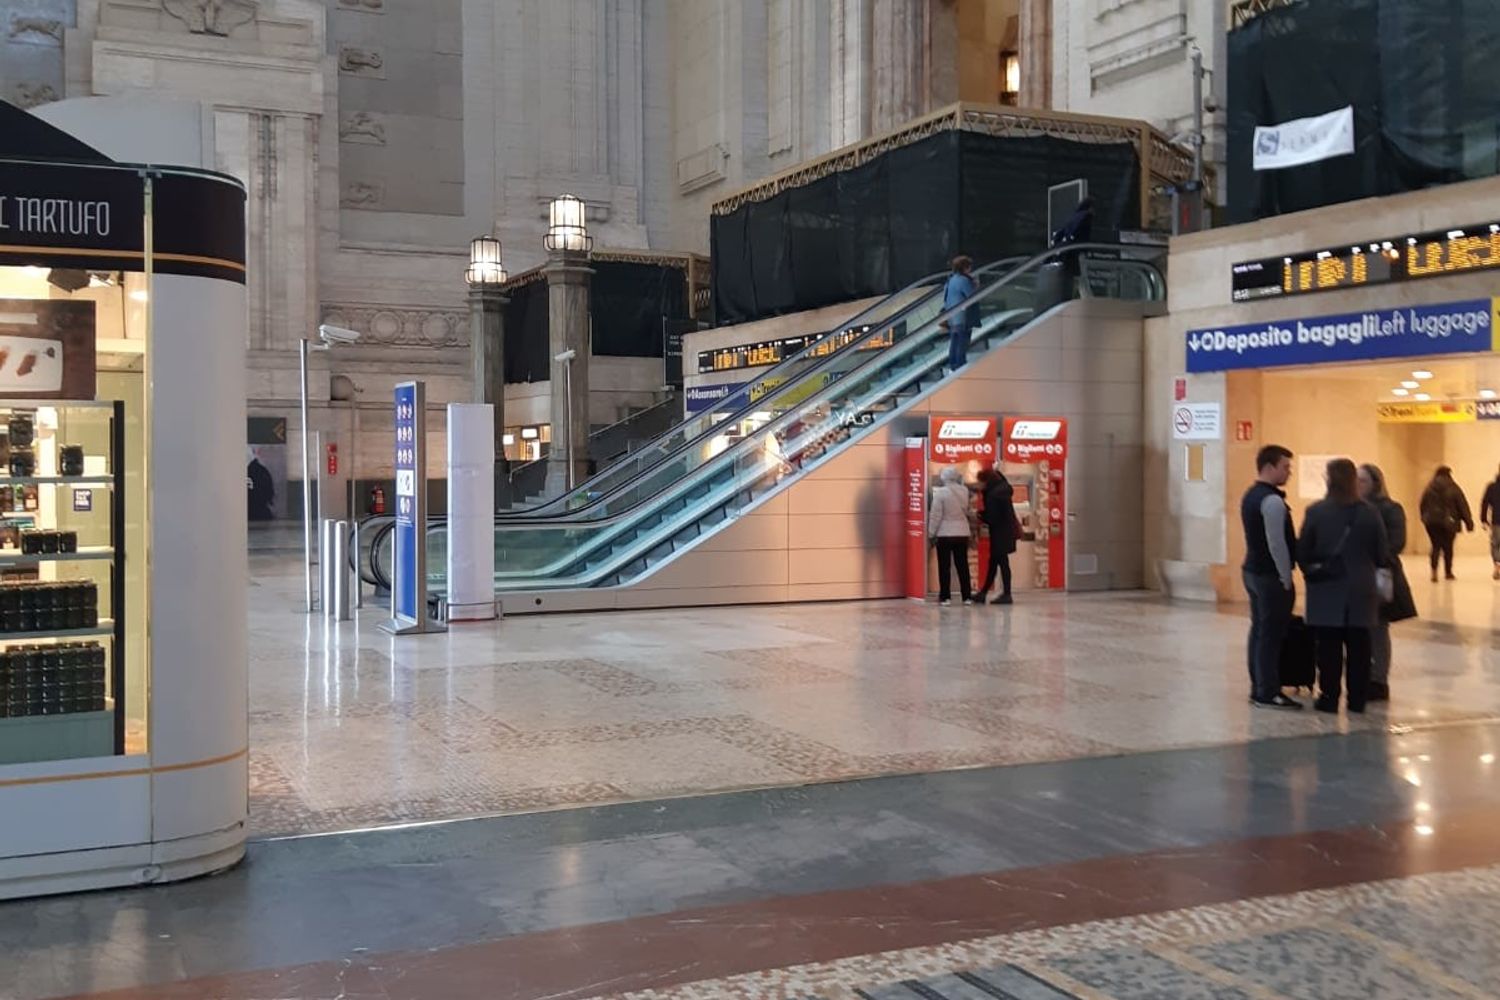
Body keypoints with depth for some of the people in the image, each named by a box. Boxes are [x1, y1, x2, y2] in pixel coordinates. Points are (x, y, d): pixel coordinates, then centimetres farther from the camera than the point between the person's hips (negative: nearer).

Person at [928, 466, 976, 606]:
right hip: (962, 533, 4)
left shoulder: (940, 492, -14)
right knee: (962, 565, 10)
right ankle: (967, 596, 11)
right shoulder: (964, 491, 0)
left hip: (944, 534, -4)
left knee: (944, 566, 2)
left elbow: (935, 515, -13)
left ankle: (945, 597, 0)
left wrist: (931, 533, -5)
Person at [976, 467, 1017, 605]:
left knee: (1002, 562, -2)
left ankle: (1006, 595, 3)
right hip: (1007, 531, 10)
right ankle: (983, 592, 24)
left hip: (1000, 533, -10)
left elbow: (992, 518, -21)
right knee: (993, 562, 15)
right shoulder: (1003, 488, 8)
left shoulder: (993, 495, -21)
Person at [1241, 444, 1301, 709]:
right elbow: (1277, 544, -21)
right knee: (1271, 633, -5)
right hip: (1270, 576, -10)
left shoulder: (1250, 495, 12)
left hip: (1253, 570, 10)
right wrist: (1286, 579, -13)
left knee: (1259, 629, 12)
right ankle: (1268, 693, -3)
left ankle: (1258, 688, 17)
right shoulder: (1272, 500, -18)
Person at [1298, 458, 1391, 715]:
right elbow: (1382, 555, 1)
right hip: (1360, 591, 2)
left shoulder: (1315, 512, -9)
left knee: (1329, 647, 4)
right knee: (1358, 647, 8)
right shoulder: (1369, 513, -4)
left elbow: (1302, 552, -5)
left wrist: (1312, 571, 13)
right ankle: (1357, 700, 13)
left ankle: (1329, 697, 6)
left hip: (1327, 591, -1)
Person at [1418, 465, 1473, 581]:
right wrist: (1469, 522, 1)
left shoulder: (1429, 488, 2)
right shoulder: (1453, 488, -5)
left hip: (1432, 522, 2)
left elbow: (1422, 506, 5)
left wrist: (1426, 519, 14)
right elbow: (1463, 505, -3)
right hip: (1448, 523, -2)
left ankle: (1434, 571, -12)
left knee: (1436, 546, 7)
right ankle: (1448, 572, 21)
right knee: (1448, 547, 12)